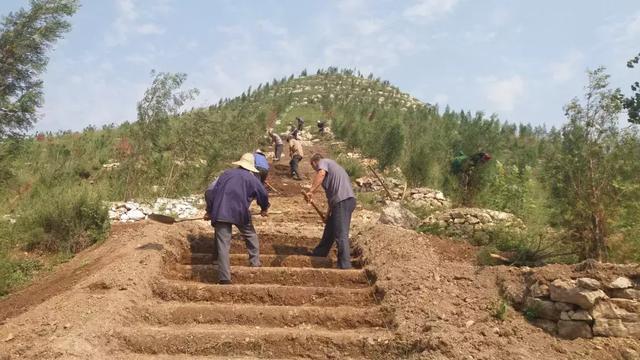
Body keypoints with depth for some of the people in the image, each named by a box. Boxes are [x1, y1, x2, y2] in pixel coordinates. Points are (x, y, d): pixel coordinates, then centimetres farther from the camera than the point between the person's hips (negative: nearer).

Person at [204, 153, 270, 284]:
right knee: (250, 235, 25)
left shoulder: (226, 174, 19)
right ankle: (255, 261, 30)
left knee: (223, 244, 2)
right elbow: (263, 195, 14)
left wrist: (209, 210, 20)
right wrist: (264, 209, 34)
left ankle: (224, 277, 0)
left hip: (220, 213, 2)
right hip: (240, 213, -2)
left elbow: (209, 191, 14)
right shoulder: (252, 178, 11)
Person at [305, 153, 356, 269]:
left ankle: (345, 266, -15)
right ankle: (318, 255, 36)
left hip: (343, 201, -10)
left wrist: (311, 191, -21)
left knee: (341, 235, -12)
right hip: (343, 200, 10)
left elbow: (321, 174, -21)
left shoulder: (323, 162, 6)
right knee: (329, 231, 22)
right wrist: (329, 212, 36)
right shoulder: (331, 165, 32)